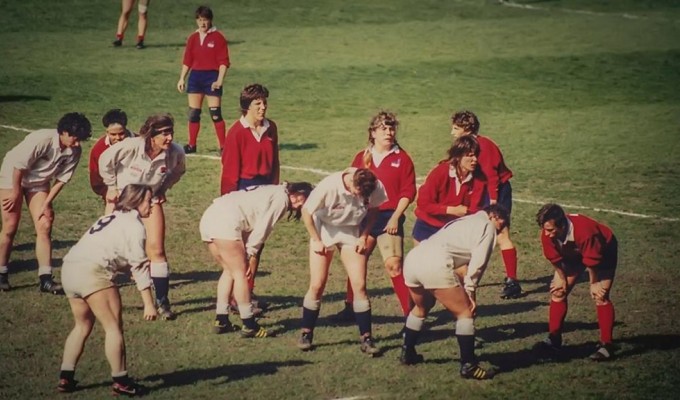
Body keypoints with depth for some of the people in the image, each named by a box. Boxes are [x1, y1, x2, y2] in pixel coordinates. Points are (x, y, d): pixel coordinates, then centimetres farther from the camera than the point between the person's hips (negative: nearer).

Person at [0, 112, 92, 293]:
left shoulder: (74, 152, -16)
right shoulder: (42, 139, -33)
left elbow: (61, 180, -7)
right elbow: (19, 166, -23)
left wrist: (47, 203, -12)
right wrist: (16, 193, -15)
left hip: (39, 182, 5)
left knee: (44, 226, -7)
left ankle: (46, 279, -9)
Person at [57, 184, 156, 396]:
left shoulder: (110, 218, 28)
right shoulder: (134, 225, 2)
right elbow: (139, 266, -3)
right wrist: (148, 304, -3)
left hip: (69, 267, 9)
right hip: (92, 271, -9)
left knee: (83, 325, 21)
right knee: (113, 326, 0)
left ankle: (66, 378, 19)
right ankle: (120, 381, 1)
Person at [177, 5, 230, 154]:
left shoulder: (218, 37, -5)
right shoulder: (193, 38, 9)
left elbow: (223, 62, -8)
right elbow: (187, 61, 13)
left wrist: (219, 80, -15)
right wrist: (182, 78, 7)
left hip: (212, 77, -5)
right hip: (195, 76, 5)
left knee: (215, 113, -7)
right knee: (193, 113, 6)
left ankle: (223, 146, -1)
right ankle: (191, 145, 15)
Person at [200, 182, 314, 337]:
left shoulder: (271, 193, 27)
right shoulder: (281, 198, -1)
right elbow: (262, 228, -7)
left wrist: (248, 254, 13)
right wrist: (250, 254, -2)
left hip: (208, 218, 10)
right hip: (225, 221, -10)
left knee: (230, 271, 18)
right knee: (240, 272, -4)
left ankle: (221, 321, 17)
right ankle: (249, 326, -2)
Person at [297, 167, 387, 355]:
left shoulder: (375, 187, -24)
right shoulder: (329, 186, -32)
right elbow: (306, 212, -18)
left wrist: (364, 236, -8)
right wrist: (316, 241, -13)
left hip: (351, 233, 2)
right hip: (324, 231, -2)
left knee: (359, 285, -7)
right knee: (317, 286, -4)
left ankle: (366, 338, 0)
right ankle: (306, 334, 12)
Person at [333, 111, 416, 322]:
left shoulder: (401, 158, 0)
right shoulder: (362, 158, 10)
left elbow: (408, 191, -4)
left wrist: (396, 217, -11)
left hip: (388, 219, -4)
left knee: (394, 264, -14)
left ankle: (410, 312, -10)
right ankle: (351, 307, 24)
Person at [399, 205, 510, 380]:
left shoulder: (465, 222, 35)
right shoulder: (487, 226, 10)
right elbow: (478, 262, -3)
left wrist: (466, 288, 30)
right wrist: (470, 290, 1)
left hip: (412, 258, 9)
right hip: (435, 265, -9)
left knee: (421, 308, 33)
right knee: (465, 312, 2)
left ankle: (407, 353, 43)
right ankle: (468, 366, 1)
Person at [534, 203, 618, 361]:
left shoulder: (584, 231, -45)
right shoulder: (547, 234, -29)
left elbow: (592, 261, -30)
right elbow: (555, 258, -10)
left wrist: (594, 284, -17)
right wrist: (562, 279, -2)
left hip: (603, 251, -6)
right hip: (573, 253, 6)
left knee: (600, 296, -17)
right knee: (558, 290, 1)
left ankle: (606, 345, -14)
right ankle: (554, 339, 11)